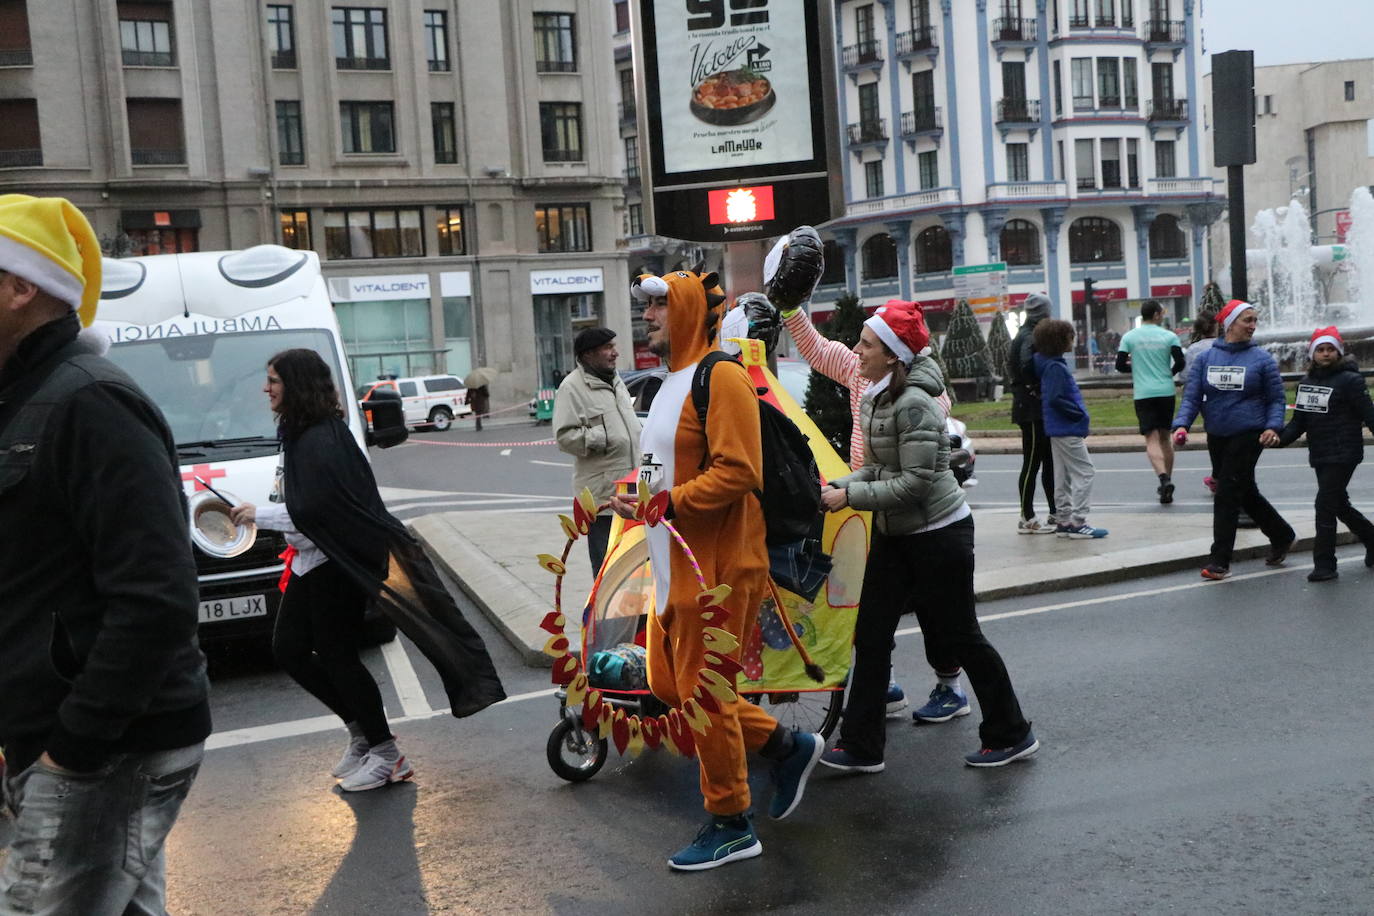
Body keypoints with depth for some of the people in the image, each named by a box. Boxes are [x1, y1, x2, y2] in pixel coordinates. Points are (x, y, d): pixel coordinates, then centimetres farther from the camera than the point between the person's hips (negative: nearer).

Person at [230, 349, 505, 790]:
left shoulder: (320, 440, -20)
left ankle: (385, 754, 10)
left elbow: (312, 511, -25)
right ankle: (361, 729, 25)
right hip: (309, 563, 11)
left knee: (336, 655, -3)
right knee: (288, 649, 13)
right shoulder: (297, 435, 13)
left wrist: (257, 514, -18)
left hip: (335, 565, -11)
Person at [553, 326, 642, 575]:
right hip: (602, 490, -8)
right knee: (606, 560, -4)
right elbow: (564, 436, -18)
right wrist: (602, 438, -23)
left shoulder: (615, 380, 16)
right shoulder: (572, 387, -12)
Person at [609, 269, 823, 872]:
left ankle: (731, 826, 17)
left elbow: (737, 471, -23)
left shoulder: (720, 376, -14)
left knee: (703, 692, -1)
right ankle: (786, 745, 29)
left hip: (717, 567, -10)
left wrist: (668, 503, -25)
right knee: (668, 685, 15)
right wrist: (635, 493, 9)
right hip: (676, 566, 10)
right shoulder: (673, 381, 17)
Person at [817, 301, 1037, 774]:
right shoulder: (876, 400, 6)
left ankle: (1011, 735, 24)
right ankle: (861, 746, 14)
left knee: (958, 636, 4)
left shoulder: (914, 404, -22)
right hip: (895, 535, 9)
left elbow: (916, 481, -26)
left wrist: (851, 496, -21)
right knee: (871, 636, 6)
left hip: (939, 534, -9)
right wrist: (838, 486, -3)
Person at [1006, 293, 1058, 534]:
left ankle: (1055, 514, 23)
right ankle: (1027, 519, 3)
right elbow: (1027, 367, -30)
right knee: (1032, 463, -4)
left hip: (1040, 410, 10)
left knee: (1049, 462, 15)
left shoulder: (1025, 336, 15)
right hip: (1033, 409, -10)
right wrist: (1036, 390, -18)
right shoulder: (1031, 338, -15)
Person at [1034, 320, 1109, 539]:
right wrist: (1078, 413, -15)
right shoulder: (1056, 367, -18)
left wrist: (1078, 412, 14)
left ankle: (1065, 521, 18)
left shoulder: (1050, 365, 12)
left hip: (1058, 430, 10)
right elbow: (1054, 399, -25)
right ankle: (1078, 522, -8)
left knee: (1063, 475, 13)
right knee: (1084, 472, -7)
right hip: (1067, 430, -10)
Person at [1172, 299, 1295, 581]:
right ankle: (1282, 536, 39)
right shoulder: (1206, 358, 5)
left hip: (1248, 436, -4)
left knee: (1227, 495, -9)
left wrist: (1273, 427, -16)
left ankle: (1219, 561, -3)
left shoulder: (1262, 359, -2)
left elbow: (1275, 399, 1)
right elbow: (1191, 396, 1)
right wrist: (1182, 425, -15)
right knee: (1246, 494, 16)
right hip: (1216, 438, 5)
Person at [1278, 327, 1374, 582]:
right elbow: (1299, 420, 9)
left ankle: (1324, 565, -5)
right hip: (1319, 456, 7)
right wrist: (1282, 437, -8)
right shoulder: (1306, 383, 11)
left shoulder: (1350, 380, -8)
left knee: (1325, 504, -11)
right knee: (1340, 504, 18)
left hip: (1343, 455, -7)